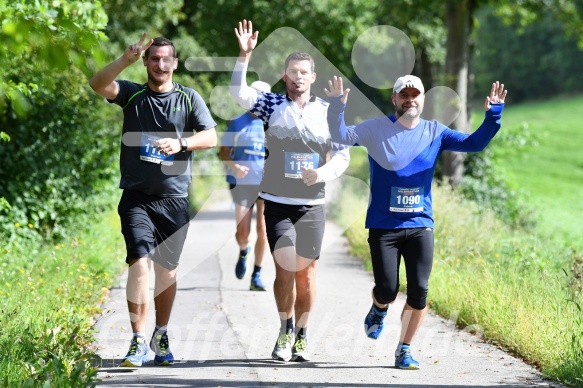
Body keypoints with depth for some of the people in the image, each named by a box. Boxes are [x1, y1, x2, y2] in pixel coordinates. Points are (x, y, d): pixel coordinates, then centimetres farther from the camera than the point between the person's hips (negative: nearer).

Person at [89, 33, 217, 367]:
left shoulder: (189, 98, 6)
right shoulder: (132, 95, 5)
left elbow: (210, 137, -2)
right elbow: (98, 84, -12)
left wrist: (181, 142, -19)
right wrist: (126, 60, -25)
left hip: (174, 197, 1)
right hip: (137, 197, -1)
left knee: (167, 269, 10)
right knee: (139, 263, -15)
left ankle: (162, 336, 26)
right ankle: (139, 343, -16)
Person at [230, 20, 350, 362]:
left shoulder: (329, 112, 2)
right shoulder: (273, 105, 1)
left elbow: (343, 156, 0)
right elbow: (239, 92, -11)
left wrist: (322, 173, -19)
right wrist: (245, 56, -24)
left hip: (313, 205, 1)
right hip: (278, 204, -1)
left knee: (306, 273, 5)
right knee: (285, 270, -11)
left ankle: (302, 335, 18)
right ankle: (286, 330, 8)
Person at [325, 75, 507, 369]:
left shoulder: (434, 132, 6)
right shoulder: (376, 129, -1)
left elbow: (474, 143, 2)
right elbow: (341, 135, -10)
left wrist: (493, 115, -13)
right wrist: (337, 106, -27)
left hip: (420, 226, 2)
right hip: (383, 226, -2)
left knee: (419, 292, -6)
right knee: (387, 290, -5)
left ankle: (404, 350, 11)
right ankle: (379, 310, 33)